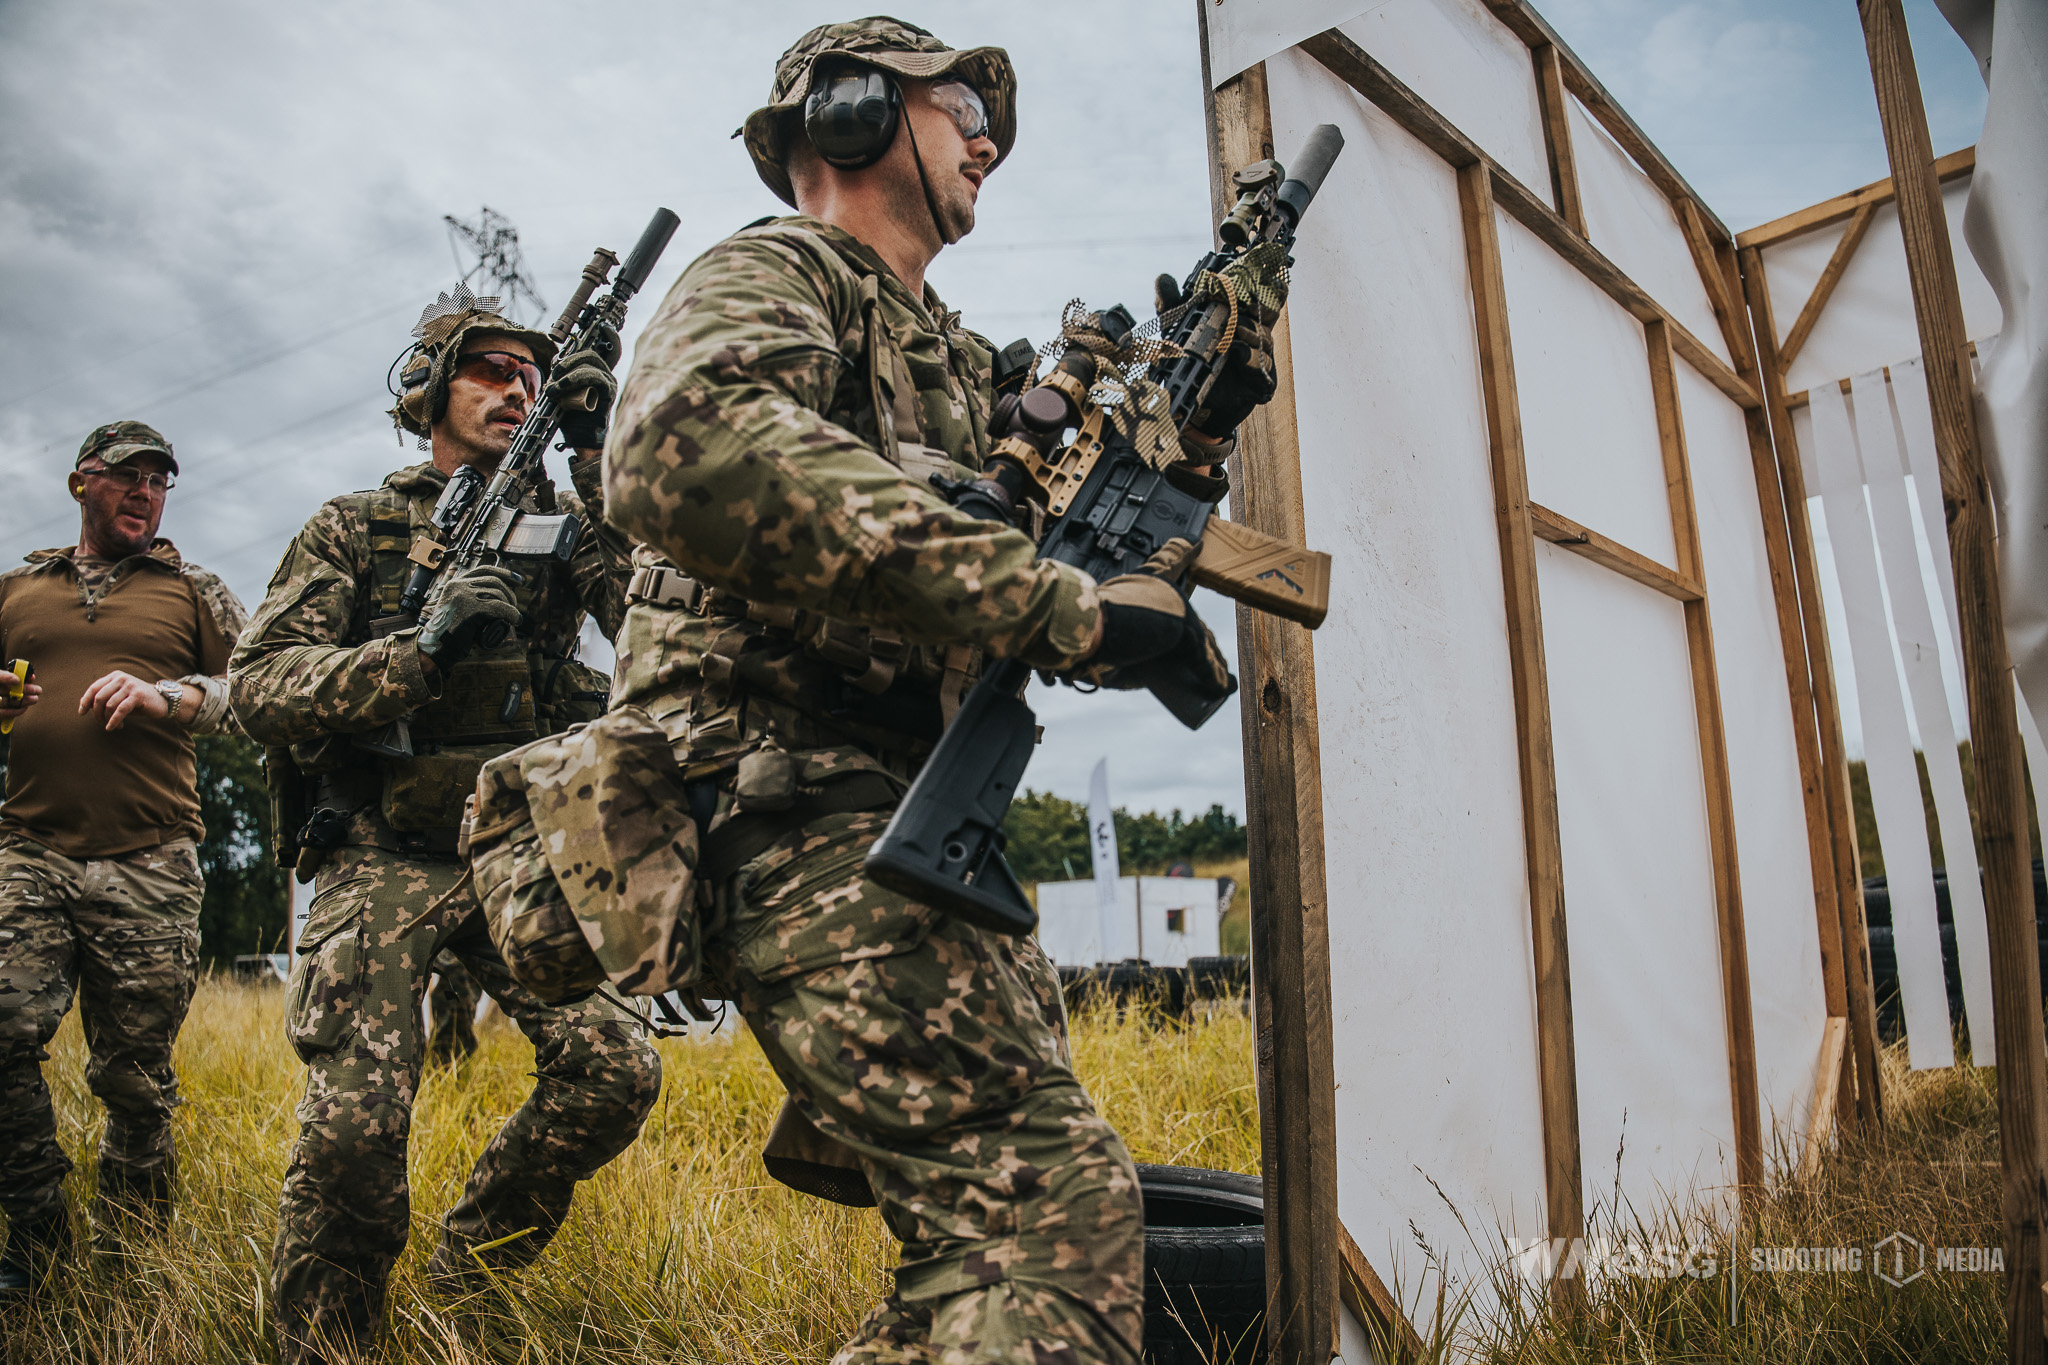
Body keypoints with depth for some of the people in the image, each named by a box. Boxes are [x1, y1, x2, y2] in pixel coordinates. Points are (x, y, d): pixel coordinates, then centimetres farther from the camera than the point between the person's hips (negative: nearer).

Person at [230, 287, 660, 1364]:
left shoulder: (558, 521, 12)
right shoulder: (354, 528, 6)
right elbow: (258, 685, -5)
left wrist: (603, 463, -14)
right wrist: (421, 650, -20)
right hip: (385, 862, -2)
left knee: (616, 1070, -10)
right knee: (356, 1123, -13)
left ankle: (471, 1254, 17)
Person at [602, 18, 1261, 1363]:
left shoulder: (950, 354, 25)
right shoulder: (774, 272, -2)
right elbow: (683, 447, -27)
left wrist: (1171, 459, 11)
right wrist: (1060, 604, -30)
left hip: (907, 830, 10)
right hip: (808, 816, -9)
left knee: (1005, 1211, 14)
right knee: (1057, 1210, -19)